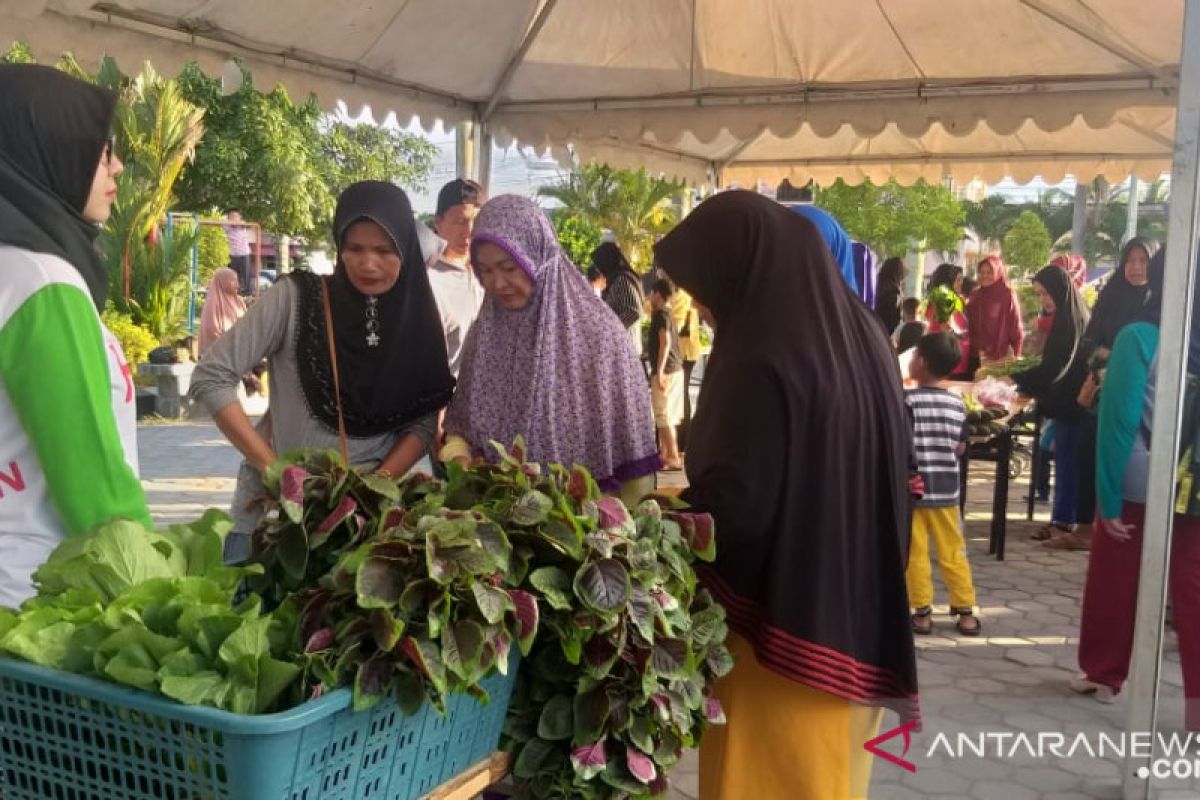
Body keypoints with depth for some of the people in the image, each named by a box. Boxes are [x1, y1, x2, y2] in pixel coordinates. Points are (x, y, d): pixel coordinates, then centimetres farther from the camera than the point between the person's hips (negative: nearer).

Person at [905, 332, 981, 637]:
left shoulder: (907, 399, -13)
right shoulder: (957, 403, 0)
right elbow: (961, 448, 7)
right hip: (946, 489, 4)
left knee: (915, 554, 5)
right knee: (953, 552, 12)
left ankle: (922, 613, 9)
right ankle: (966, 612, 17)